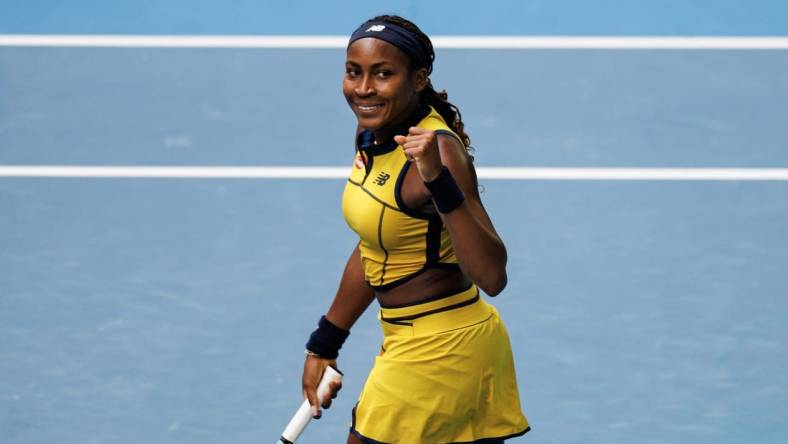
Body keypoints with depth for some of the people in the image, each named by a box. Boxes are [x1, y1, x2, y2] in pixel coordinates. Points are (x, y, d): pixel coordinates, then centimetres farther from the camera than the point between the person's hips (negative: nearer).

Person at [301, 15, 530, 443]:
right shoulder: (374, 137, 3)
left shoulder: (437, 151, -22)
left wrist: (439, 182, -39)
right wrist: (323, 345, 22)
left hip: (440, 351, -9)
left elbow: (491, 276, -30)